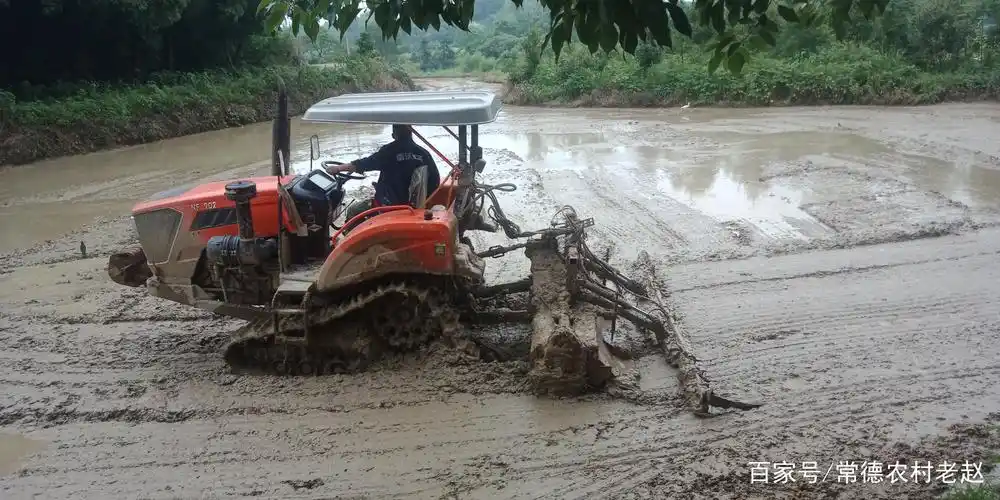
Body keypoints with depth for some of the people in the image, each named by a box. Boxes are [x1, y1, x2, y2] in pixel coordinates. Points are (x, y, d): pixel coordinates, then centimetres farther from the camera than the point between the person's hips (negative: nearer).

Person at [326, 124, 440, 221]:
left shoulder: (389, 151, -14)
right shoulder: (423, 154, -3)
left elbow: (363, 164, -10)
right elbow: (435, 181, -2)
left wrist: (337, 168, 2)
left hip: (389, 206, -6)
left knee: (352, 211, 13)